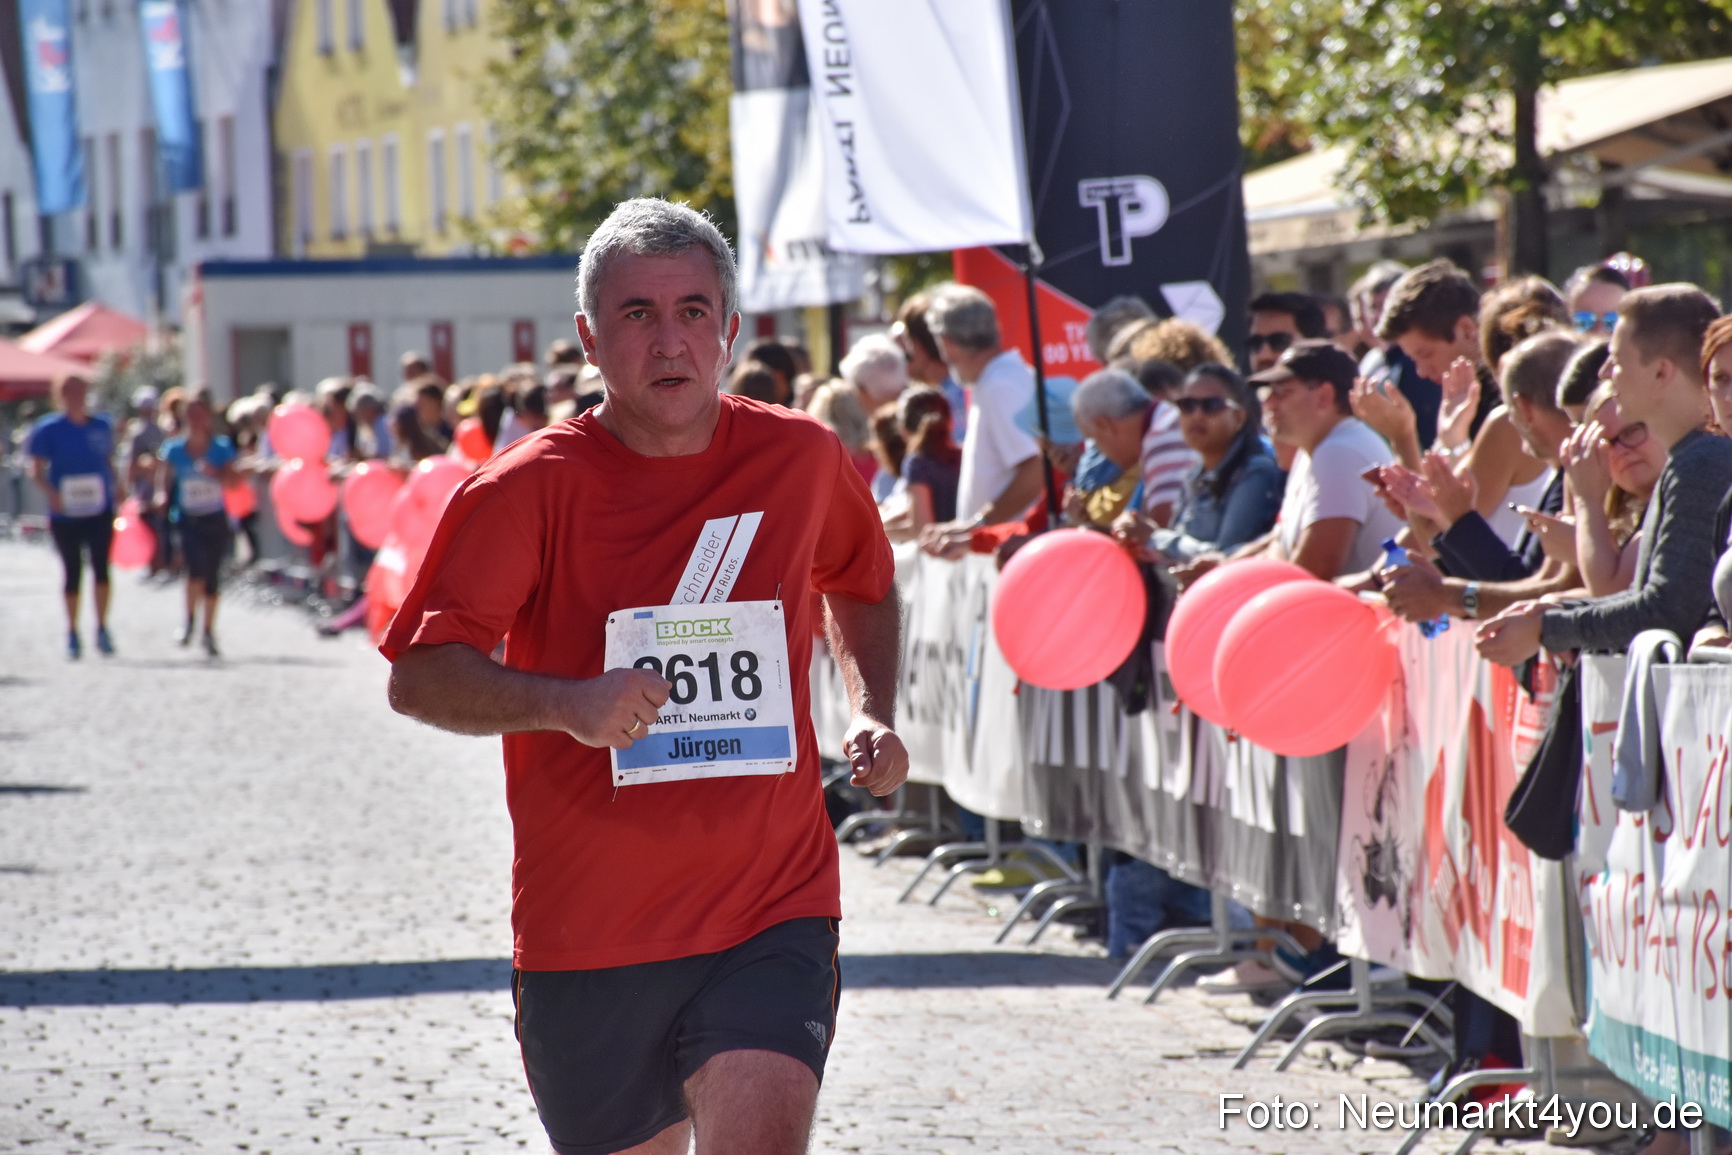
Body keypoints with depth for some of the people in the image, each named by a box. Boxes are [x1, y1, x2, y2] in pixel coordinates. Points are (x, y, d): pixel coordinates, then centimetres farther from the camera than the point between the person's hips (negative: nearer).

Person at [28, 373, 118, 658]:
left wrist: (114, 491, 7)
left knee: (101, 566, -11)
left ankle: (102, 629, -2)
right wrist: (51, 492, -23)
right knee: (72, 571, 6)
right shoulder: (48, 430, -4)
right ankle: (72, 633, 19)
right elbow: (36, 469, -7)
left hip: (100, 513, 1)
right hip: (65, 514, -1)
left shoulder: (101, 426, 6)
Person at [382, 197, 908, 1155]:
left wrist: (872, 711, 8)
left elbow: (863, 589, 26)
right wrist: (567, 703, -27)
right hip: (587, 926, 0)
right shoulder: (530, 489, -7)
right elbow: (418, 679, -11)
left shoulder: (800, 457, 4)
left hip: (773, 909, 1)